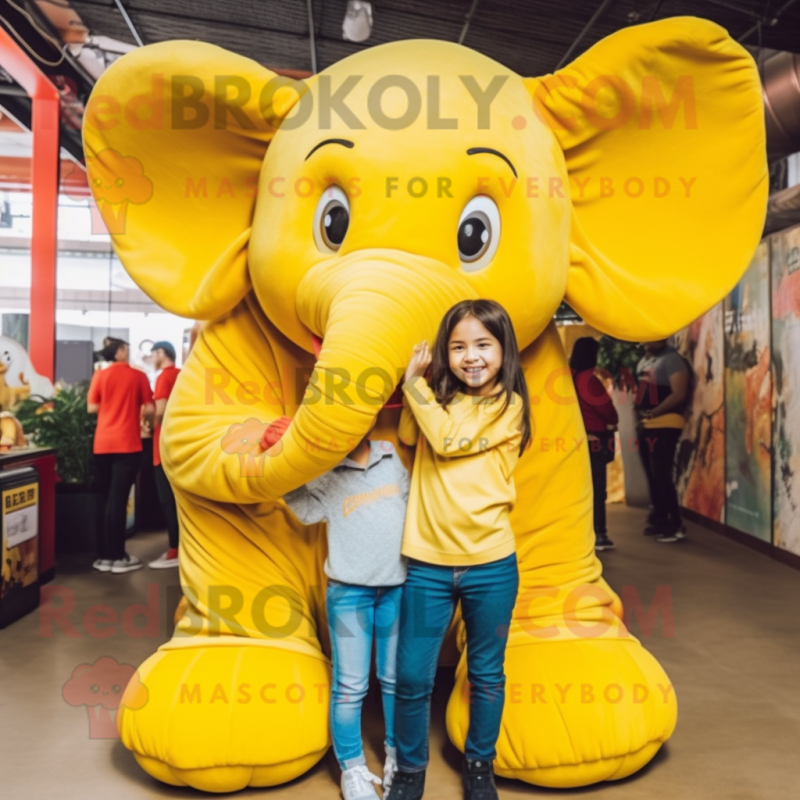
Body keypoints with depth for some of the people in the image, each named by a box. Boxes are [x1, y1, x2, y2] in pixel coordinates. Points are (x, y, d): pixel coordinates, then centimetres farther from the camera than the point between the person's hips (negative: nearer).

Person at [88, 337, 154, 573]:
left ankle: (105, 555, 17)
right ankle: (118, 557, 1)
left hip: (103, 444, 3)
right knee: (118, 499, -3)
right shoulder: (138, 376, -2)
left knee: (108, 499, 12)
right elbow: (149, 409, -3)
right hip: (127, 444, -3)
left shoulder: (100, 375, 4)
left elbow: (92, 407, 4)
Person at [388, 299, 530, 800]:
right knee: (413, 677, 7)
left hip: (490, 565, -2)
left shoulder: (508, 406, -6)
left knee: (486, 675, 15)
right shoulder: (438, 399, 8)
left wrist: (414, 381, -9)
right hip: (428, 564, 3)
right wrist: (417, 376, -4)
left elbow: (449, 440, -17)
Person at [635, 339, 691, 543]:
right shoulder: (644, 360, 16)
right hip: (645, 424, 9)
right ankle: (660, 518, 24)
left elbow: (679, 394, -18)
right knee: (652, 474, 13)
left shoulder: (672, 359, -10)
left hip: (664, 424, -9)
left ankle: (676, 525, -2)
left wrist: (653, 412, -18)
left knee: (662, 474, -10)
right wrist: (640, 414, 8)